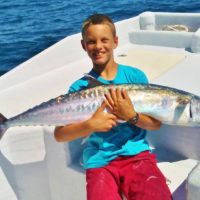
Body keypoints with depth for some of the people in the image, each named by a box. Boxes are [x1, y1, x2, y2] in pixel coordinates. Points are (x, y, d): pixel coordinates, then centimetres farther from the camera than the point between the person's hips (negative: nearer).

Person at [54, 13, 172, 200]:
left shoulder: (135, 76, 4)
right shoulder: (80, 87, 3)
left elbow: (156, 123, 4)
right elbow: (59, 134, -1)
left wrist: (131, 116, -14)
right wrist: (91, 125, -16)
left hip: (136, 154, 1)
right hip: (99, 161, 0)